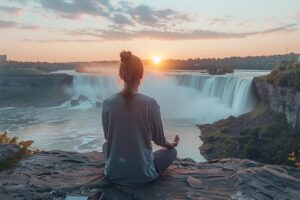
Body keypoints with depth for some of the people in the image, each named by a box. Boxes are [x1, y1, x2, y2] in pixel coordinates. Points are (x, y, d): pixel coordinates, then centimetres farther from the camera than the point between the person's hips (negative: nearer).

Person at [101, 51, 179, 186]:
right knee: (171, 151, 24)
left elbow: (108, 137, 4)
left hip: (113, 174, 3)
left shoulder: (107, 103, -10)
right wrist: (171, 144, 20)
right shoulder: (150, 103, -17)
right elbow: (159, 139, -4)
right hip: (142, 174, -2)